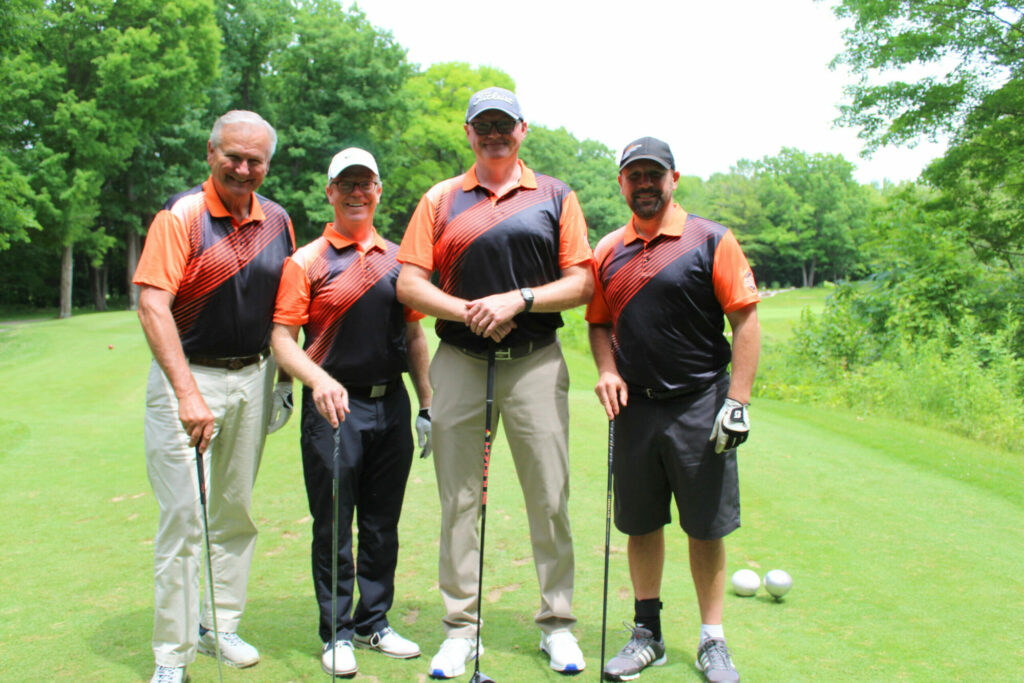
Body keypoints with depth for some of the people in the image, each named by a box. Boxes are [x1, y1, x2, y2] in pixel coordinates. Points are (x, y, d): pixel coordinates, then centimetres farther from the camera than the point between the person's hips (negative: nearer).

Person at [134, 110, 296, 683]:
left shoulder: (278, 222, 6)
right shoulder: (181, 215, -10)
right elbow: (152, 306, -19)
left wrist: (283, 381, 13)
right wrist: (188, 393, -27)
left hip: (253, 378, 5)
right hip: (186, 377, -5)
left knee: (237, 511, 13)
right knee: (184, 515, -5)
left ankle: (221, 626, 28)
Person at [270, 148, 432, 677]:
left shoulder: (398, 258, 11)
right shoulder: (306, 261, -1)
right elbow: (282, 340, -7)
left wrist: (427, 404, 11)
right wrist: (319, 381, -24)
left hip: (391, 403, 4)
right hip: (334, 406, -4)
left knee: (382, 523, 12)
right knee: (333, 525, 4)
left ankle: (373, 623, 28)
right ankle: (336, 633, 18)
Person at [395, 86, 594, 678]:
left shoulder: (556, 196, 8)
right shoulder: (441, 200, 10)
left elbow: (582, 283, 2)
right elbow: (409, 283, 3)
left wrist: (519, 300, -12)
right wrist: (468, 312, -11)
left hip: (537, 362, -1)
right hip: (459, 362, 1)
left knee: (550, 498, 2)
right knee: (459, 498, 6)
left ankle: (558, 623, 19)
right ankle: (461, 627, 19)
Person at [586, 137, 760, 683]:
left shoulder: (711, 241, -3)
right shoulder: (607, 252, 8)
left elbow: (745, 321, -6)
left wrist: (737, 400, -12)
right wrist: (607, 369, -2)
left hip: (700, 404, -3)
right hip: (635, 406, 3)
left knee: (706, 529, 4)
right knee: (641, 524, 10)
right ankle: (646, 635, 25)